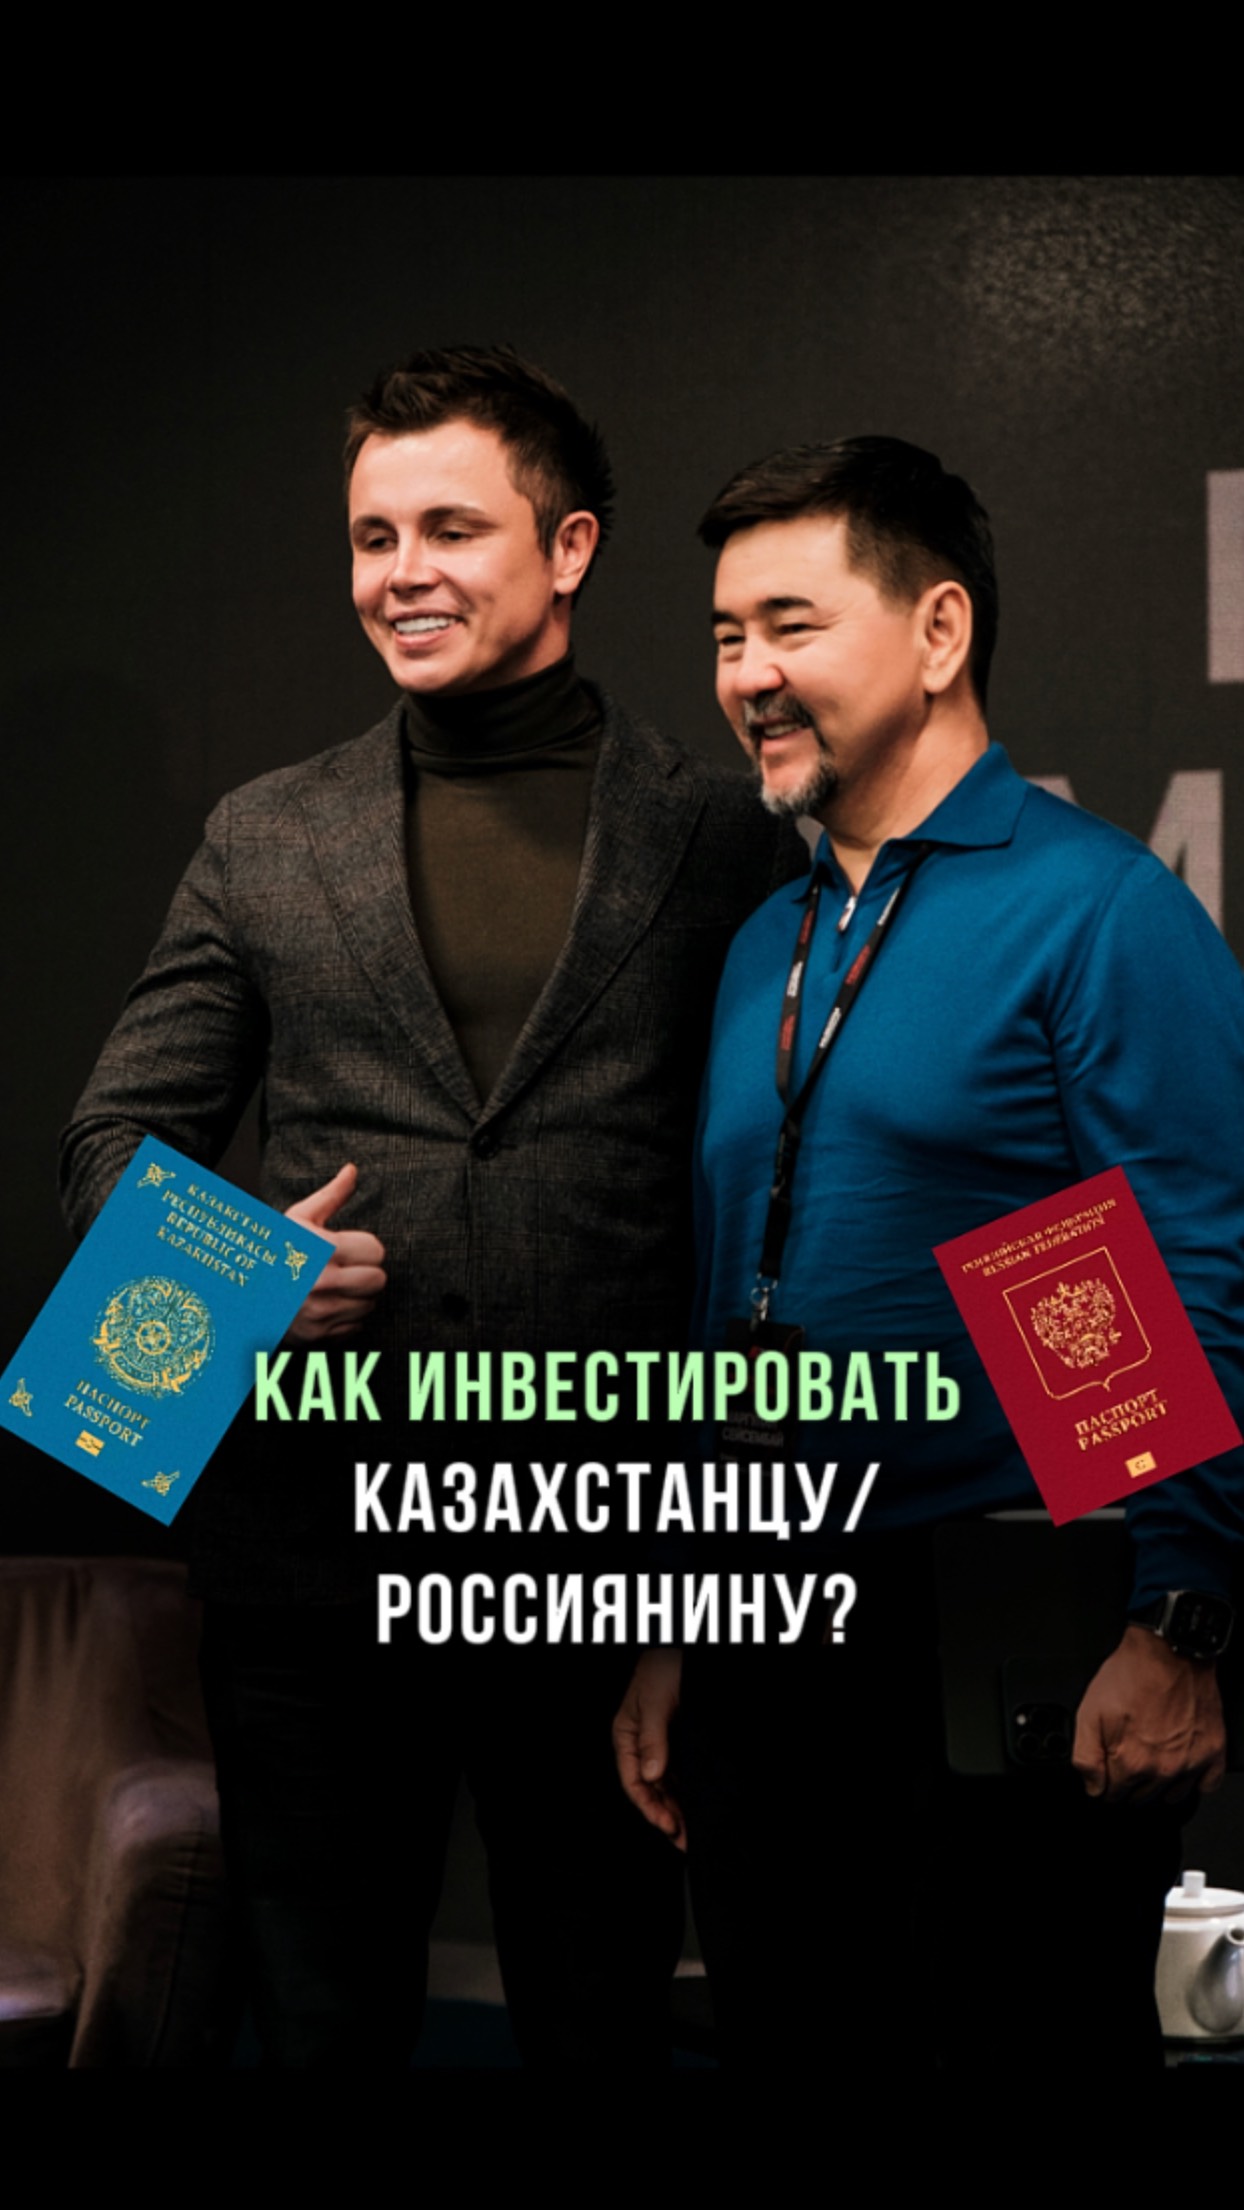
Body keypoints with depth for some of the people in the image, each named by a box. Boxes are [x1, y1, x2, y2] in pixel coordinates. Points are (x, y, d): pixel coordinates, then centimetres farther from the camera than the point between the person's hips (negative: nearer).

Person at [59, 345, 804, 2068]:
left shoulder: (727, 839, 3)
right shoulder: (266, 841, 10)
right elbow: (120, 1136, 11)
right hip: (315, 1540, 2)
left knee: (603, 2019, 11)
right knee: (323, 2023, 12)